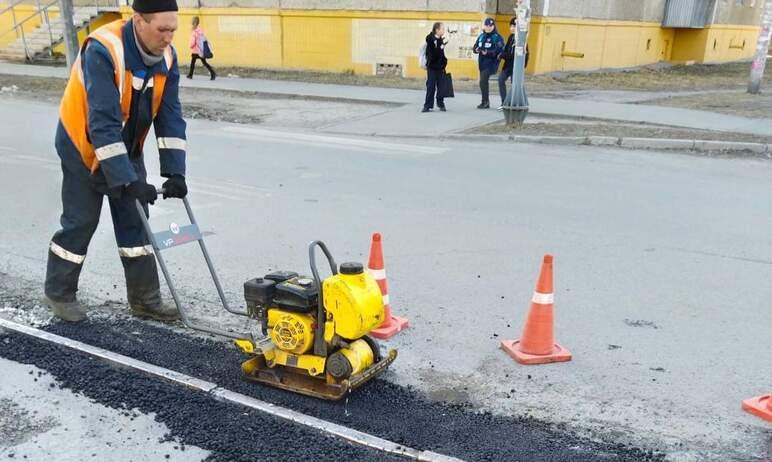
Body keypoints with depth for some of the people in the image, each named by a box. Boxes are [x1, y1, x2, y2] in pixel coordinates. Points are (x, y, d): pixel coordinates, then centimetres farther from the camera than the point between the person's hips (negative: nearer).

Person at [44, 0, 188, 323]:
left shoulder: (166, 57, -11)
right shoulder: (102, 50, -31)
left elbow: (170, 117, -12)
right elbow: (103, 123, -35)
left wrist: (175, 172, -20)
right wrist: (128, 181, -38)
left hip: (126, 149, 6)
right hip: (83, 146, -6)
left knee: (134, 221, 5)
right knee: (80, 222, 1)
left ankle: (145, 299, 13)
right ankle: (58, 293, 22)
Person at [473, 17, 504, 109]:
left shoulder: (497, 37, -7)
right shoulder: (481, 36, 11)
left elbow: (499, 50, -18)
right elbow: (475, 47, 13)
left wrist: (487, 52, -27)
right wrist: (476, 49, -11)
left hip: (491, 62, -7)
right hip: (482, 62, 7)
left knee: (483, 81, -16)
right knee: (484, 82, 13)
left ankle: (485, 102, -7)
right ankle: (486, 102, 23)